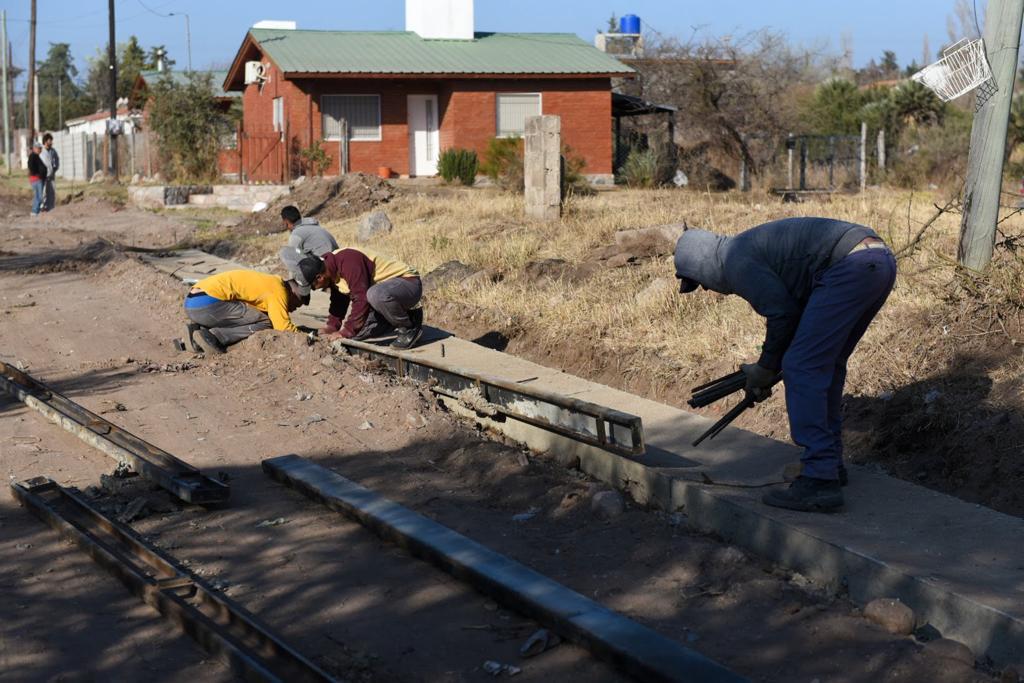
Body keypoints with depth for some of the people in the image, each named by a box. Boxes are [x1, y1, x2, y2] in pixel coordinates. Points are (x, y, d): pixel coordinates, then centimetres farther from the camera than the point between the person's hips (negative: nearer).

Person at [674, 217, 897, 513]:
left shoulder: (735, 262, -1)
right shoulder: (756, 245, 29)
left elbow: (783, 312, -8)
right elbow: (797, 307, 33)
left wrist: (766, 369, 7)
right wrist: (773, 365, 33)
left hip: (851, 267, -10)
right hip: (881, 260, 10)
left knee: (803, 368, -7)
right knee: (825, 364, 21)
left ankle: (820, 480, -11)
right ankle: (830, 462, 28)